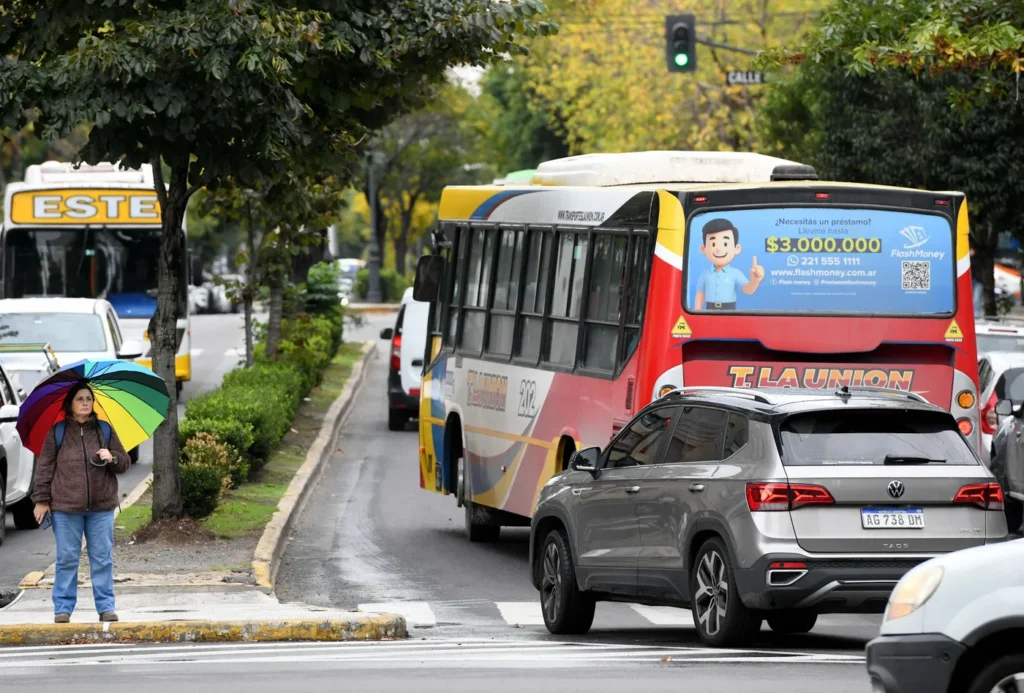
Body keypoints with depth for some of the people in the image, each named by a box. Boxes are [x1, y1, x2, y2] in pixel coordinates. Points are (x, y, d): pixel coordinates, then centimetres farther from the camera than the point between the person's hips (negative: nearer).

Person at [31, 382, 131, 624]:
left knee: (102, 558, 2)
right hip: (66, 506, -1)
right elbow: (45, 466, 4)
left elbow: (124, 463, 13)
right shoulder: (57, 432, 4)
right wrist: (41, 500, -1)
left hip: (101, 507, 2)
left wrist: (112, 458, -10)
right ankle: (63, 608, 7)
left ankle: (106, 606, 7)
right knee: (67, 559, 2)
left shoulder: (105, 431, 9)